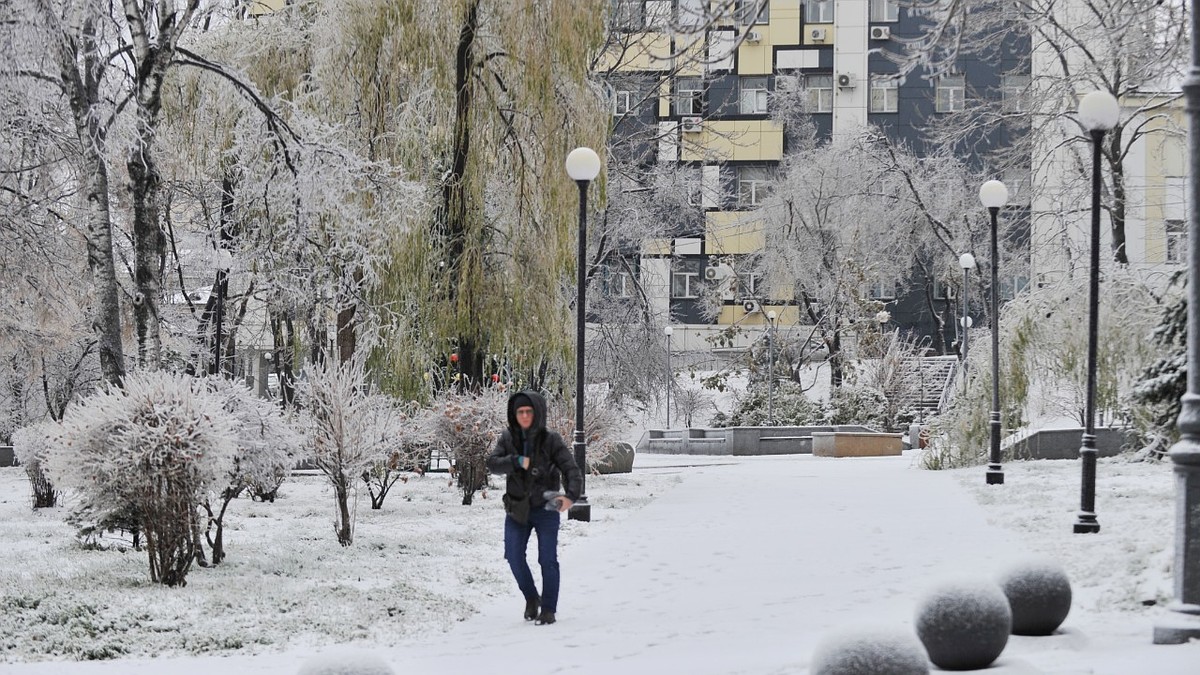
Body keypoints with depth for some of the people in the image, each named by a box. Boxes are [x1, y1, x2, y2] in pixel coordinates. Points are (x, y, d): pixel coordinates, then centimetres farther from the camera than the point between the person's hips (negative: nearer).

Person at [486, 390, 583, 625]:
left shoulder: (551, 441, -10)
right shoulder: (508, 438, -1)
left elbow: (572, 470, -14)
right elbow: (492, 463, -10)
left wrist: (571, 495, -31)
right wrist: (517, 461, -26)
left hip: (545, 508, -2)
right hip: (517, 509, 2)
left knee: (548, 559, -2)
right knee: (514, 555, -4)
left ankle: (549, 609, 10)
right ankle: (531, 598, 20)